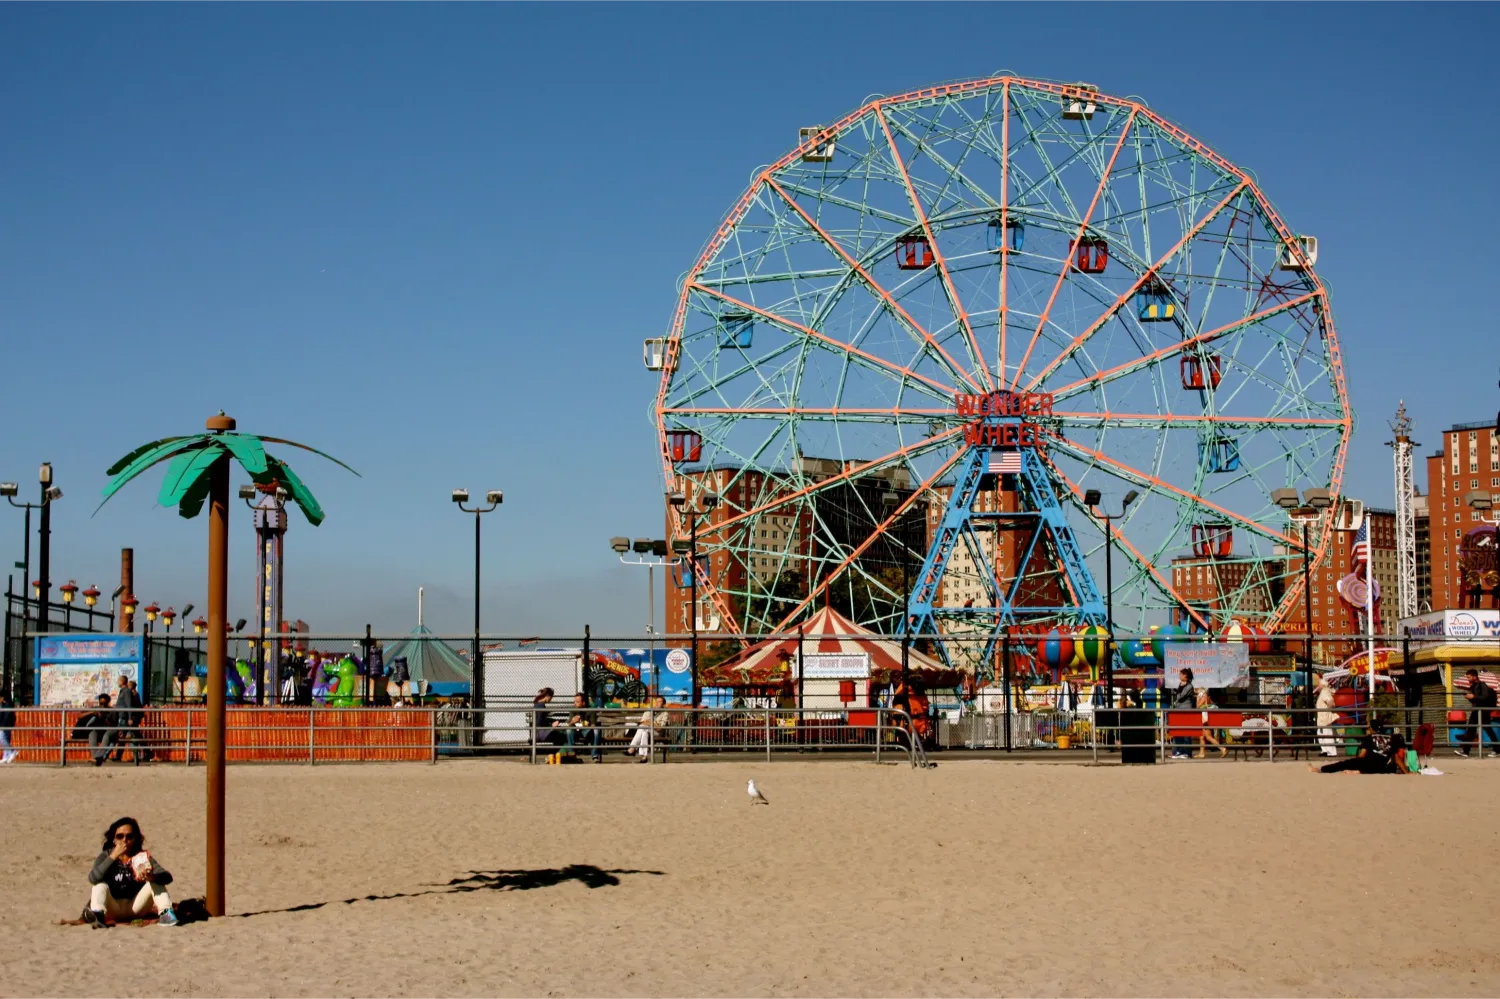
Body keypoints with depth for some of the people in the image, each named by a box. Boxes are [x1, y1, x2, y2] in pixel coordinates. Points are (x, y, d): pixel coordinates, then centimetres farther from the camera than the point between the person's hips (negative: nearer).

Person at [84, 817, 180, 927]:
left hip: (135, 907, 0)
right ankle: (98, 914, -49)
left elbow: (167, 877, -17)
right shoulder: (106, 856, -4)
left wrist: (152, 876, -40)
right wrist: (113, 856, -28)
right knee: (100, 885, -25)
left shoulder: (142, 857, -4)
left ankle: (165, 912, -36)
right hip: (113, 909, 0)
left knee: (155, 881, -17)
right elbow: (93, 879, -23)